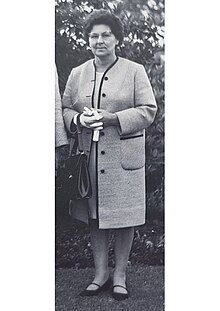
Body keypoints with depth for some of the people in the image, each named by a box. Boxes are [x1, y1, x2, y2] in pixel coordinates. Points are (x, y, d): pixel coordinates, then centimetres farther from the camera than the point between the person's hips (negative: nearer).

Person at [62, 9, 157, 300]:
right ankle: (100, 274, 22)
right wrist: (79, 119, -10)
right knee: (94, 216, 9)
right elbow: (65, 109, 14)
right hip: (89, 157, 3)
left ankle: (120, 276, 18)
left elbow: (148, 110, -4)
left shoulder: (135, 71, 1)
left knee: (123, 217, 4)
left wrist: (112, 118, -16)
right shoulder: (77, 74, 11)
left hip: (124, 156, -3)